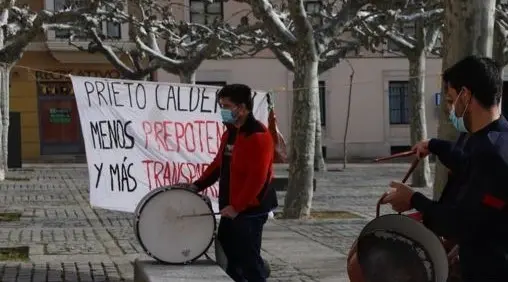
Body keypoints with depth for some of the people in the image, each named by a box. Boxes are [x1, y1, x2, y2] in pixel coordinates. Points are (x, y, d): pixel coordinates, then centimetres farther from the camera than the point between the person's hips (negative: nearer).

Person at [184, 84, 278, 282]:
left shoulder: (258, 135, -17)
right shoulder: (230, 133, 13)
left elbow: (257, 177, -22)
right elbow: (218, 164, 20)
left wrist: (237, 206, -22)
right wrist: (198, 185, 7)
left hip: (250, 209, -9)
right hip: (231, 208, 9)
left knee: (248, 258, -4)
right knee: (227, 255, 15)